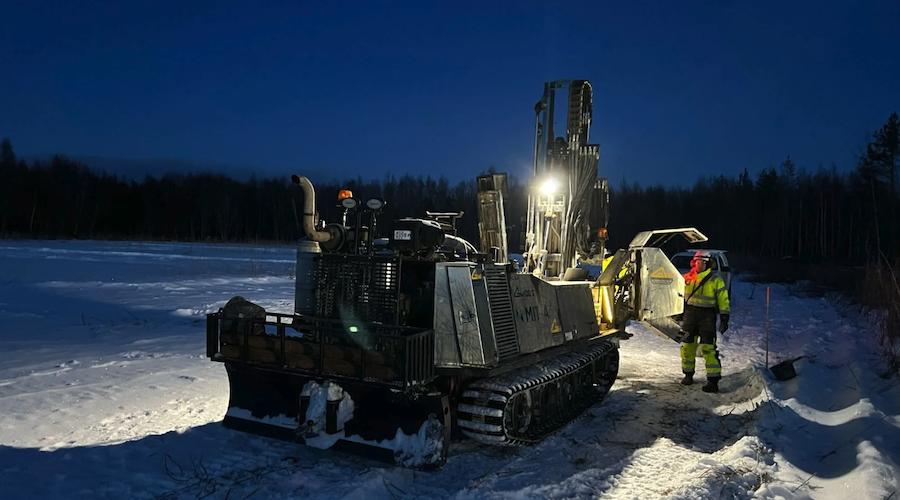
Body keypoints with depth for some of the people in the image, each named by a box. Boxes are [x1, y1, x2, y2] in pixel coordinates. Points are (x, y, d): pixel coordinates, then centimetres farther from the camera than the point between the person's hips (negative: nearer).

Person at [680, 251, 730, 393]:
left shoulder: (715, 280, -4)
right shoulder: (687, 278, 6)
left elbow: (723, 301, -3)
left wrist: (724, 319, -7)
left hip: (707, 317, -4)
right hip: (690, 315, 4)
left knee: (708, 348, -10)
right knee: (687, 346, 10)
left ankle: (713, 381, -5)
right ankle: (688, 374, 27)